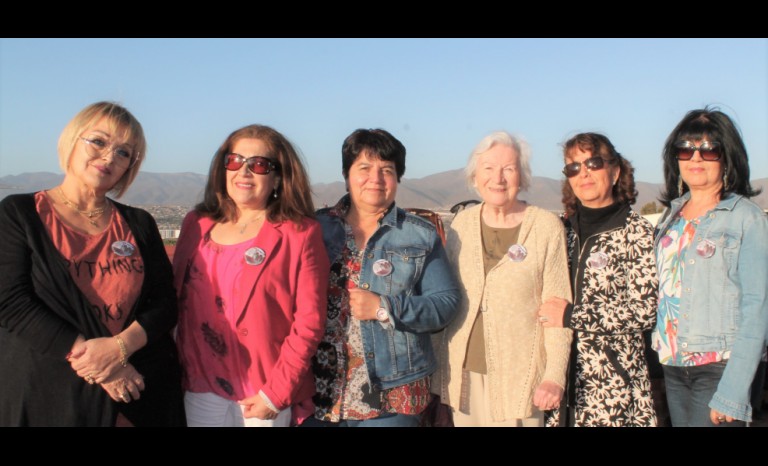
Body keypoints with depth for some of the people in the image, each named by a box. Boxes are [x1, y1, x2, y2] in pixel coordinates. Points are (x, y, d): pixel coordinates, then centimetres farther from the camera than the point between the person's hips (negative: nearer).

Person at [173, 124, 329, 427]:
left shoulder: (300, 234, -8)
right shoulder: (196, 225, 5)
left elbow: (309, 322, -11)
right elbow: (176, 301, 10)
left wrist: (276, 392, -13)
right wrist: (176, 373, 5)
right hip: (201, 391, 4)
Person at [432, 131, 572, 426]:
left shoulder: (547, 227, -7)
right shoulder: (462, 223, 4)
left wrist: (555, 376, -11)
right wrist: (439, 367, 10)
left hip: (519, 374, -3)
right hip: (464, 372, 3)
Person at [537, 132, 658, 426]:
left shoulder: (636, 231, -5)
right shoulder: (564, 228, 7)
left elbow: (645, 311, -12)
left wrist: (572, 316, -14)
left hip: (613, 380, -3)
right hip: (561, 373, 4)